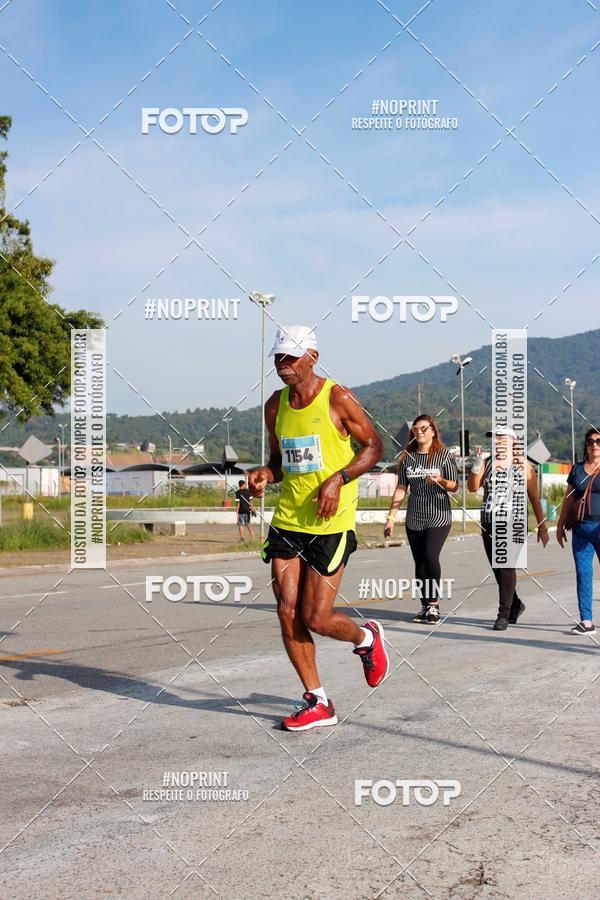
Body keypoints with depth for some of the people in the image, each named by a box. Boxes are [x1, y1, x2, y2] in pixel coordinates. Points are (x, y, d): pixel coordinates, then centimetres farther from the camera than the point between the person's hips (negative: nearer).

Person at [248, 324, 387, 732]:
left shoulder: (338, 399, -8)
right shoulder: (275, 406, 9)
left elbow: (374, 446, -2)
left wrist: (338, 479, -16)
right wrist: (265, 474, -2)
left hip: (331, 522, -6)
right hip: (287, 520, 6)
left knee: (315, 618, -7)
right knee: (287, 612, -1)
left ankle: (367, 638, 27)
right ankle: (317, 702, 12)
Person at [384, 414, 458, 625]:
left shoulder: (444, 455, -1)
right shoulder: (407, 457, 8)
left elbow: (454, 486, 2)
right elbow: (401, 489, 9)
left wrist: (439, 481, -19)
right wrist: (391, 517, 3)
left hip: (438, 517, -4)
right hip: (414, 519, 4)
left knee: (430, 556, -19)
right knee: (419, 563, 4)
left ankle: (434, 604, -7)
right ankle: (425, 605, 14)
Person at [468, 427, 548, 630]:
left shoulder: (524, 467, 2)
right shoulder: (486, 463, 10)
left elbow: (534, 498, 4)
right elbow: (472, 487, -3)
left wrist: (542, 526, 3)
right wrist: (476, 467, -20)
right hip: (488, 523, 4)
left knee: (506, 567, -14)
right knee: (496, 568, 10)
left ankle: (504, 614, -12)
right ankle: (515, 604, 30)